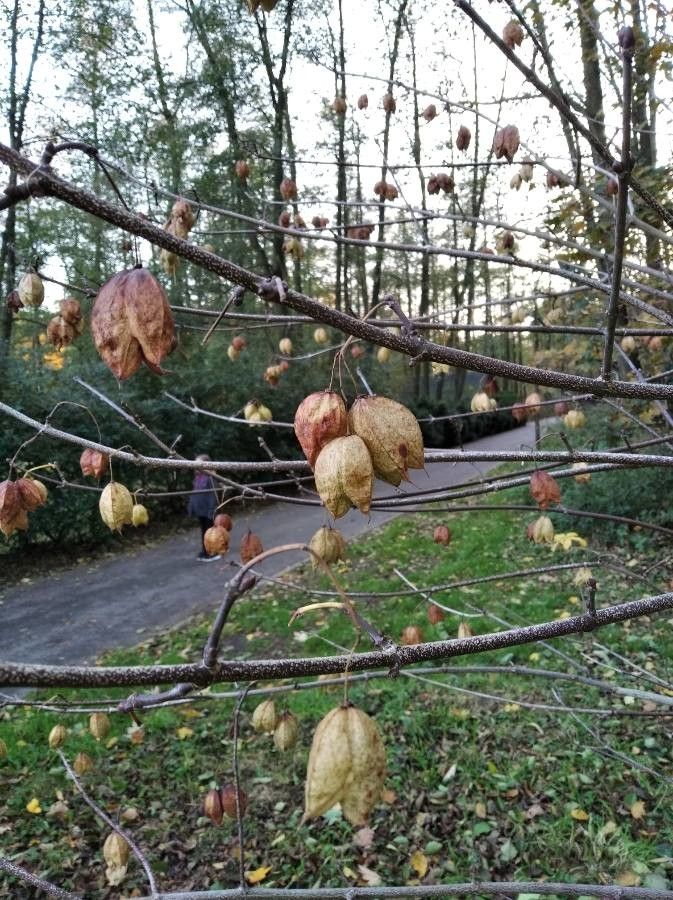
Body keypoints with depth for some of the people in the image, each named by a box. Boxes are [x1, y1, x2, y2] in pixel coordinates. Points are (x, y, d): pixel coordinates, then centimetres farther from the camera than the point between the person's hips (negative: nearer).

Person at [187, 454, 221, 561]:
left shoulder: (210, 477, -18)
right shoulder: (197, 477, 5)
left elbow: (213, 494, -19)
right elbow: (193, 493, 11)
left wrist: (211, 510, -21)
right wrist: (191, 506, 10)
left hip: (207, 510, -7)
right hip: (199, 509, 7)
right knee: (203, 530, 17)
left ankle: (213, 553, 17)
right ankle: (205, 552, 27)